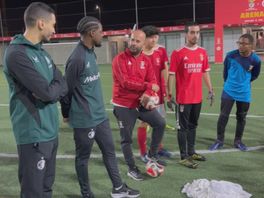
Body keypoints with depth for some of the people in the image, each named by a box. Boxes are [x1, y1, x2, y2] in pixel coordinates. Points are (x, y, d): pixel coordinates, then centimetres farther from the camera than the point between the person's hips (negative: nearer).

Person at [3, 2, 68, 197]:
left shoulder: (42, 52, 11)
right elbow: (48, 92, -23)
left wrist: (49, 91, -12)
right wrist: (54, 89, -3)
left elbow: (63, 85, 6)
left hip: (50, 130, 8)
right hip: (34, 134, -8)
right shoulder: (17, 54, -17)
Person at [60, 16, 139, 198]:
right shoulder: (77, 58, -21)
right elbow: (66, 89, -15)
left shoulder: (91, 53, 7)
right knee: (83, 157, 10)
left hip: (100, 115, 9)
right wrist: (67, 114, -2)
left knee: (110, 151, 16)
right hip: (84, 119, -9)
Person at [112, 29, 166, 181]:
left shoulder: (146, 60, 5)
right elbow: (126, 82, -23)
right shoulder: (120, 59, -13)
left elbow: (152, 81, 0)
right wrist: (148, 86, -20)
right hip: (124, 106, -5)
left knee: (160, 123, 7)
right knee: (127, 139, 4)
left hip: (141, 103, 6)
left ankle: (152, 155, 26)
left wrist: (147, 94, -21)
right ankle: (132, 169, 23)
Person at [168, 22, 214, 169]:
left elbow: (205, 72, 15)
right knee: (183, 127, 3)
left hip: (198, 97, 6)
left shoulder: (203, 52, 7)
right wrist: (170, 94, -13)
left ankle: (191, 152, 32)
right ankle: (184, 157, 12)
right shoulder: (178, 53, -10)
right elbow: (171, 74, -10)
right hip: (184, 97, -6)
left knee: (193, 125, 17)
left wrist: (210, 89, 12)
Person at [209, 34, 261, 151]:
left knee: (241, 118, 12)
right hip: (229, 91, -1)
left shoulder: (256, 60, -11)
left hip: (244, 93, 1)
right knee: (223, 116, 0)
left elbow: (254, 75, 8)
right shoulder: (230, 55, -13)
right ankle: (219, 141, 14)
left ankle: (238, 141, 28)